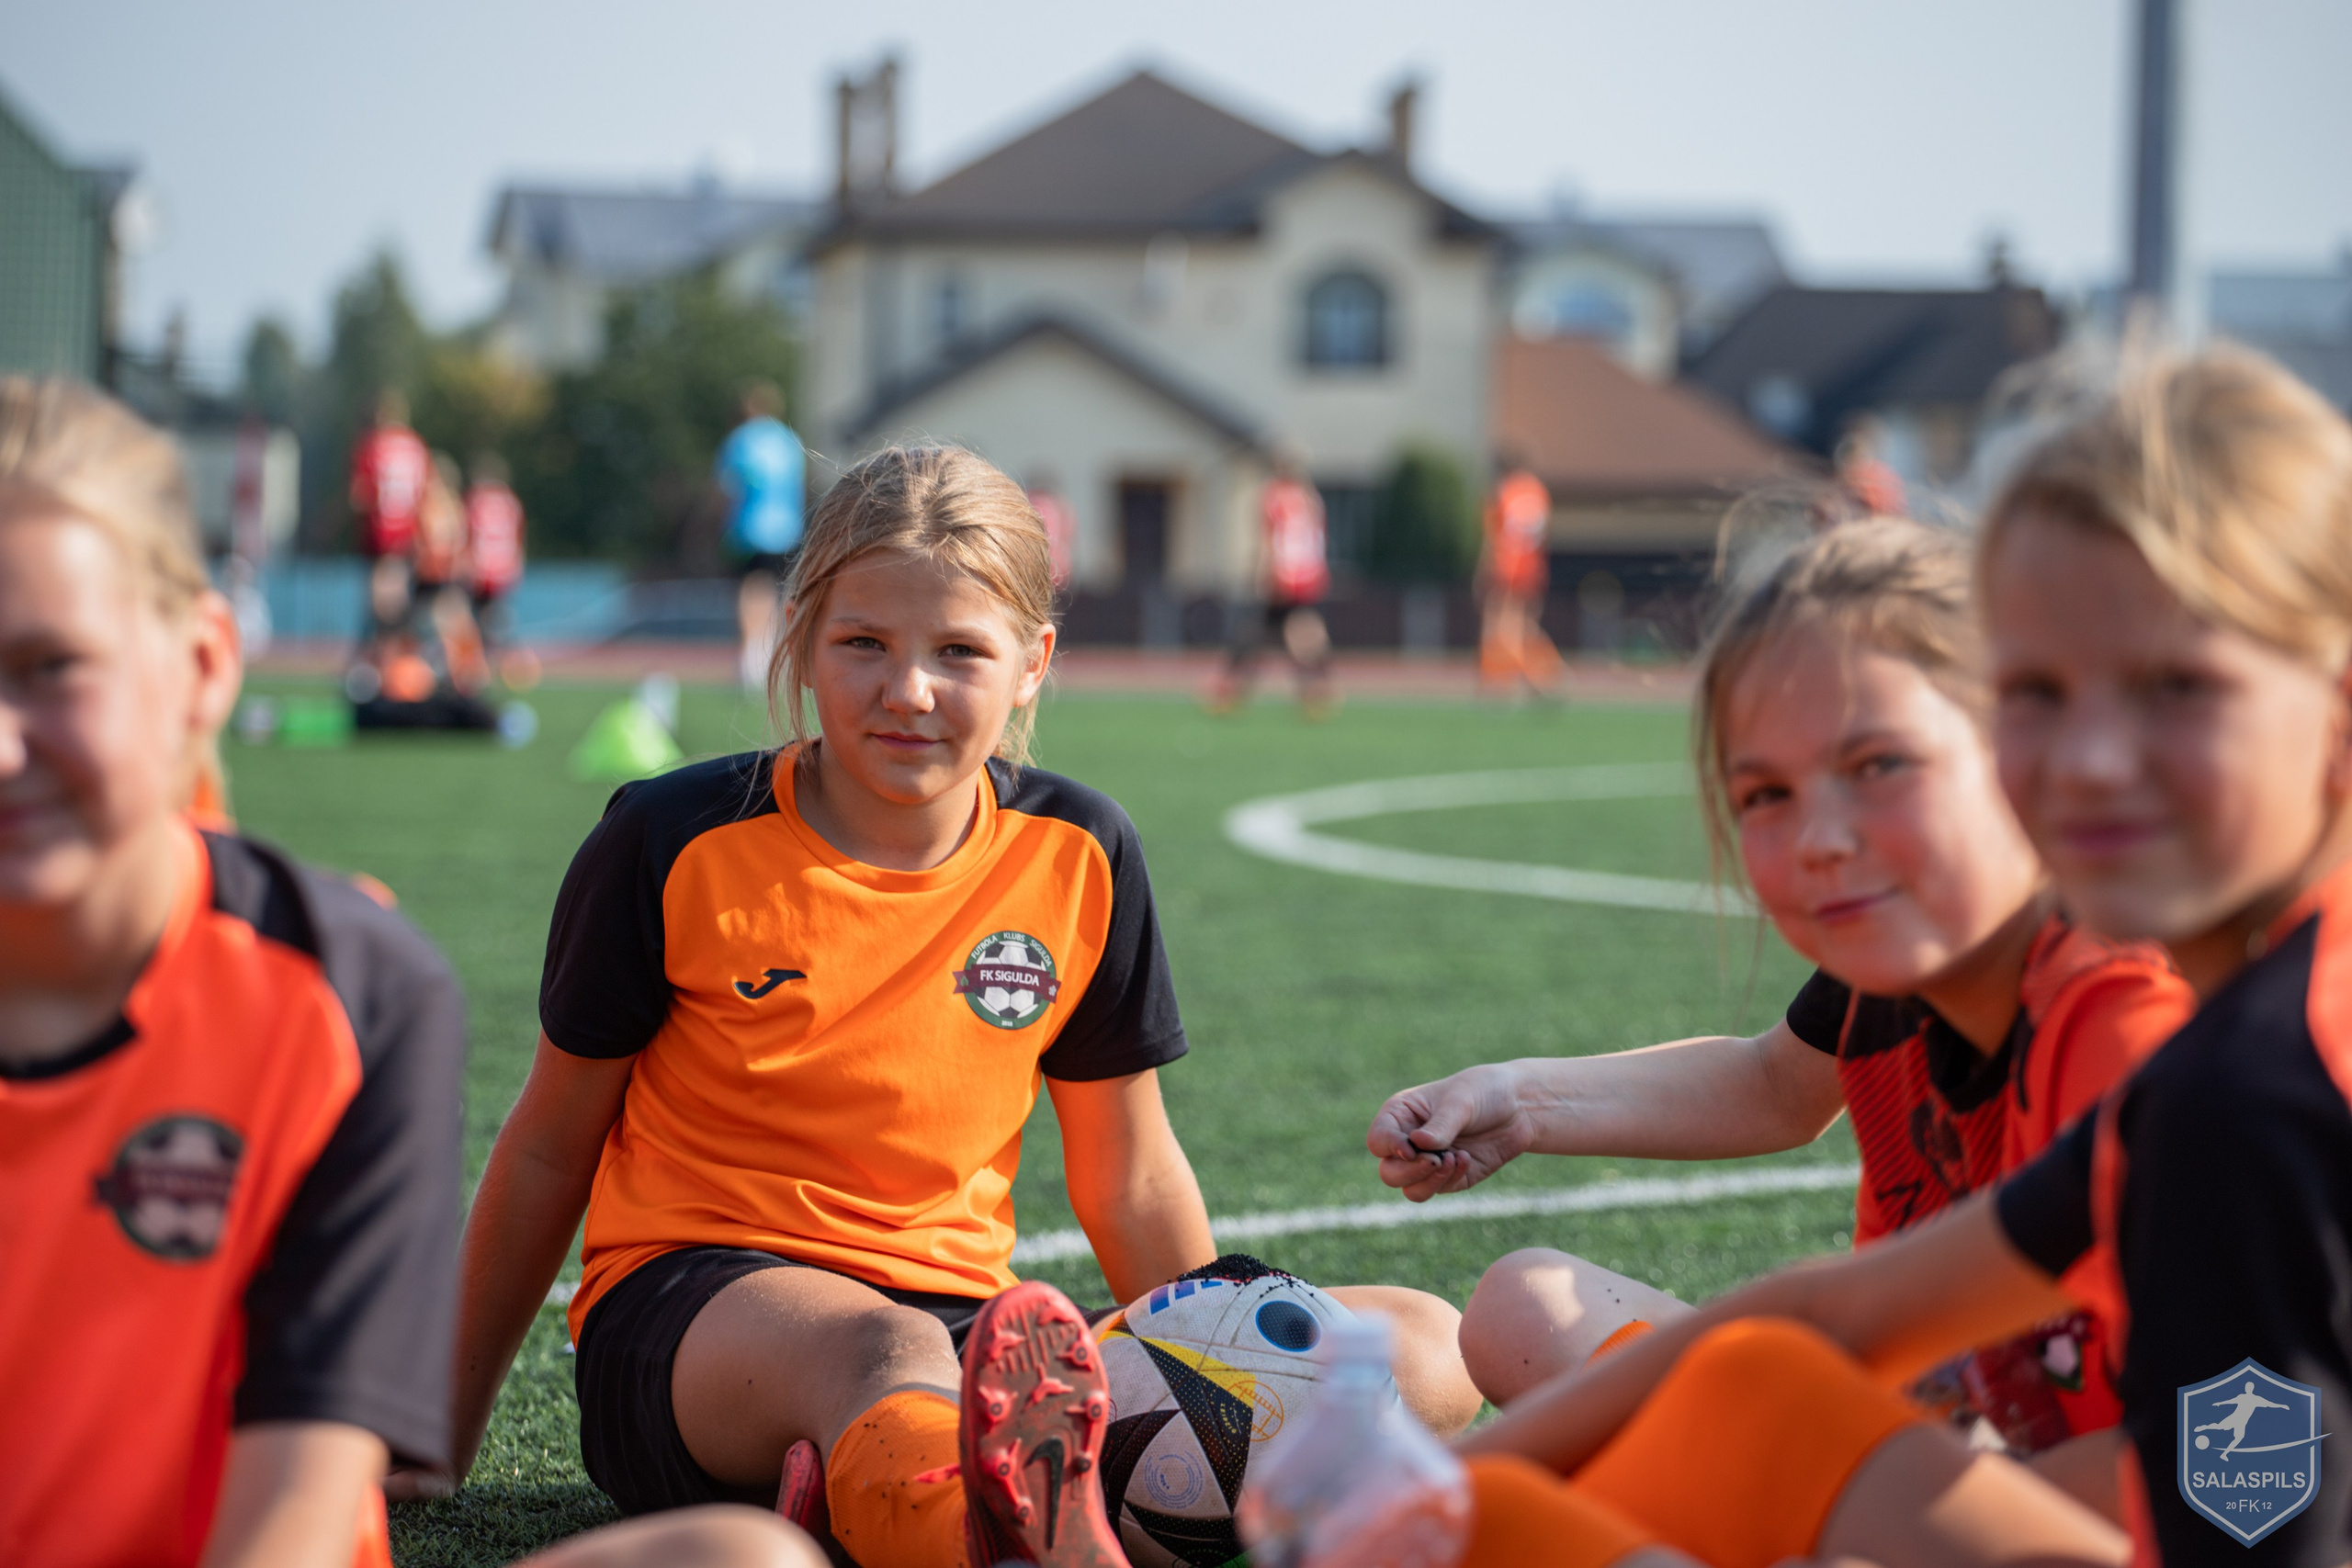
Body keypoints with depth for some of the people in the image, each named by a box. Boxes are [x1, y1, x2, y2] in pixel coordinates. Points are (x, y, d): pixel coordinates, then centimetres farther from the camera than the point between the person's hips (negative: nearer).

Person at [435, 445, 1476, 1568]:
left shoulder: (1078, 858, 3)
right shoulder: (679, 845, -4)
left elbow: (1130, 1183, 14)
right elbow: (549, 1151, 7)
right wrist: (444, 1427, 11)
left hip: (963, 1318, 4)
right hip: (689, 1300, -4)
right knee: (884, 1353, -41)